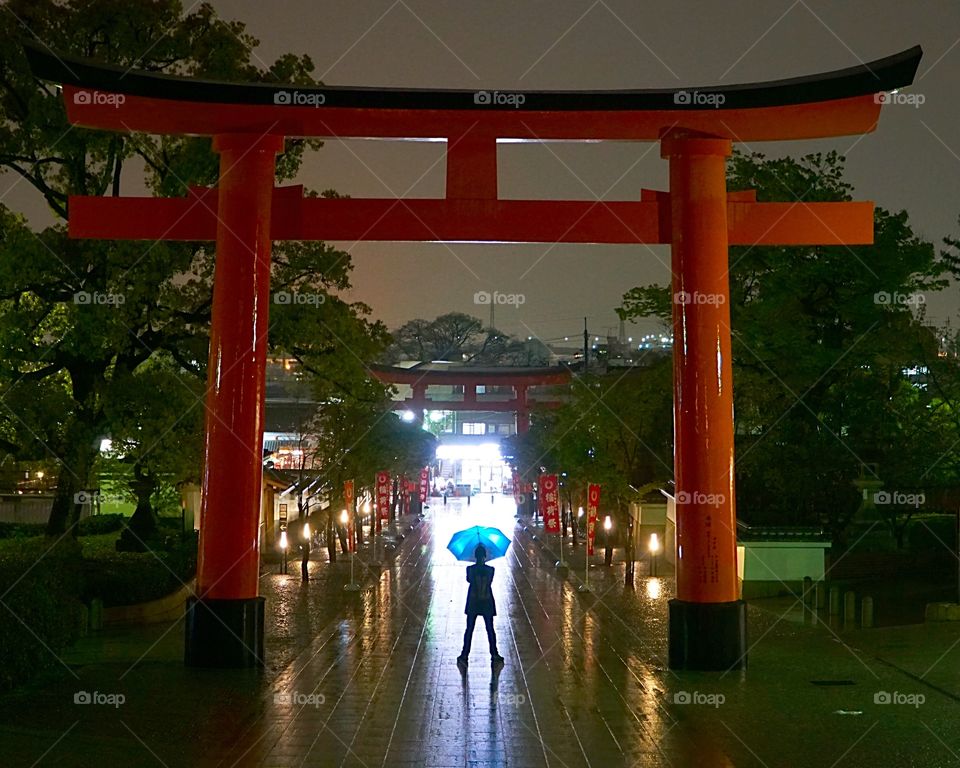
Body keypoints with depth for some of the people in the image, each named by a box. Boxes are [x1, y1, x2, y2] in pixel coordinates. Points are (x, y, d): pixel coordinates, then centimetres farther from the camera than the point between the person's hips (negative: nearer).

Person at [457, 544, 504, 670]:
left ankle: (464, 655, 6)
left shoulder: (470, 569, -12)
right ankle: (494, 655, 18)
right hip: (487, 603, 0)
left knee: (469, 629, 8)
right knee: (490, 630, 12)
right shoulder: (490, 570, -12)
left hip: (473, 603, 0)